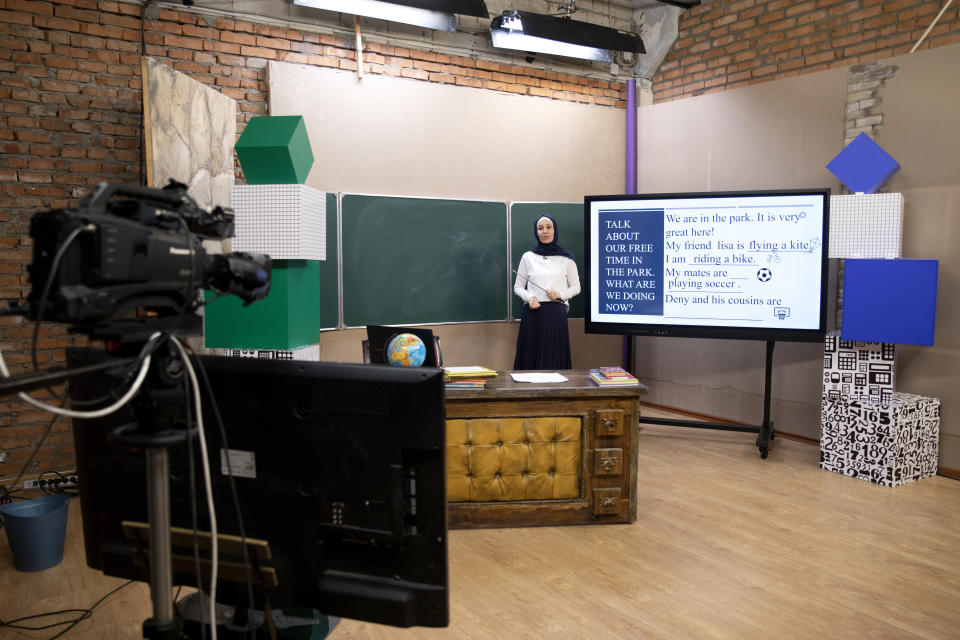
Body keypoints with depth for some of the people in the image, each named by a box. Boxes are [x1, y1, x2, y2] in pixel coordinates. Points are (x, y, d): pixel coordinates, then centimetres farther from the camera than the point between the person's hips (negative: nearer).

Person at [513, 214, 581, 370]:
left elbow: (576, 287, 12)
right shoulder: (528, 257, 7)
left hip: (556, 314, 0)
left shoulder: (566, 258, 5)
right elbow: (518, 287, 12)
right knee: (530, 359, 0)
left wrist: (560, 294, -7)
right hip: (533, 313, 0)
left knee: (555, 360, 0)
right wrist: (529, 297, -9)